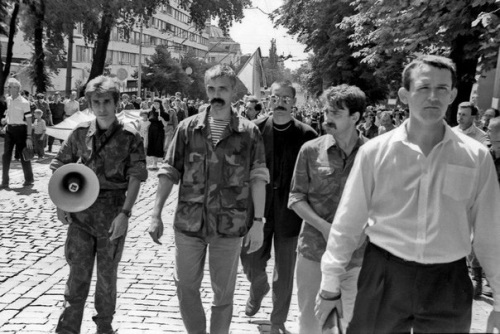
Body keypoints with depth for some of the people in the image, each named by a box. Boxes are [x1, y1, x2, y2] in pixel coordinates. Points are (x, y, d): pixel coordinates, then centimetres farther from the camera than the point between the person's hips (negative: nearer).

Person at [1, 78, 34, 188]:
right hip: (9, 129, 6)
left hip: (20, 129, -6)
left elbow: (29, 121, -13)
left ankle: (29, 179, 21)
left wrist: (29, 137, -17)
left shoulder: (24, 102, -13)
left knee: (23, 154, 4)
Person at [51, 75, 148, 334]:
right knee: (78, 273, 3)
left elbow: (136, 177, -11)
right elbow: (59, 167, 9)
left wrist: (125, 213, -20)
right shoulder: (81, 133, 0)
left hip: (113, 214, -1)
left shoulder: (129, 136, -8)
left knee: (107, 273, 13)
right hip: (80, 211, 2)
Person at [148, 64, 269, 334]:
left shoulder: (249, 132, -2)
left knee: (223, 293, 10)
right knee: (185, 287, 11)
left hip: (229, 226, -1)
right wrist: (156, 214, 0)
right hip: (188, 223, 2)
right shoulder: (188, 128, 1)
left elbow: (258, 179, -1)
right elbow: (169, 173, 3)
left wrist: (258, 221, -6)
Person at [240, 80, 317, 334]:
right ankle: (259, 288, 47)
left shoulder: (306, 135, -5)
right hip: (258, 210, 1)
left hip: (289, 213, -1)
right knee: (251, 262, 11)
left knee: (284, 273, 8)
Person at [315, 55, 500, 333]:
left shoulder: (476, 156, -3)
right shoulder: (375, 151, -5)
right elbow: (347, 224, -1)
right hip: (384, 276, 0)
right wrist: (330, 286, 3)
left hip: (449, 282, 1)